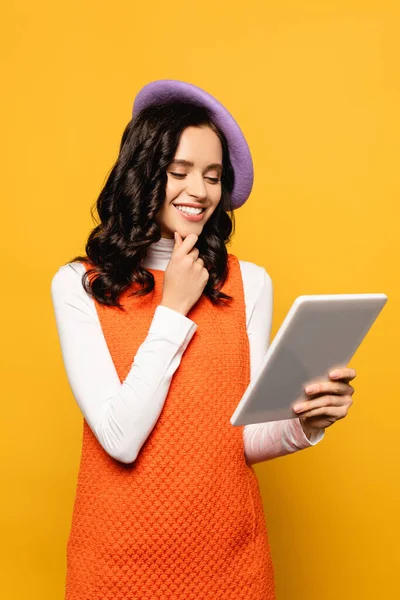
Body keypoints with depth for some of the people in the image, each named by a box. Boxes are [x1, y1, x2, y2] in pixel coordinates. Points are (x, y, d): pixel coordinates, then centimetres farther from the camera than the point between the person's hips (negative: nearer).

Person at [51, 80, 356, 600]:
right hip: (120, 558, -1)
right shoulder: (78, 285, -9)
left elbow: (246, 439, -3)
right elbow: (120, 439, -17)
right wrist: (173, 308, -15)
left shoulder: (249, 283, -4)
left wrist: (304, 424, -23)